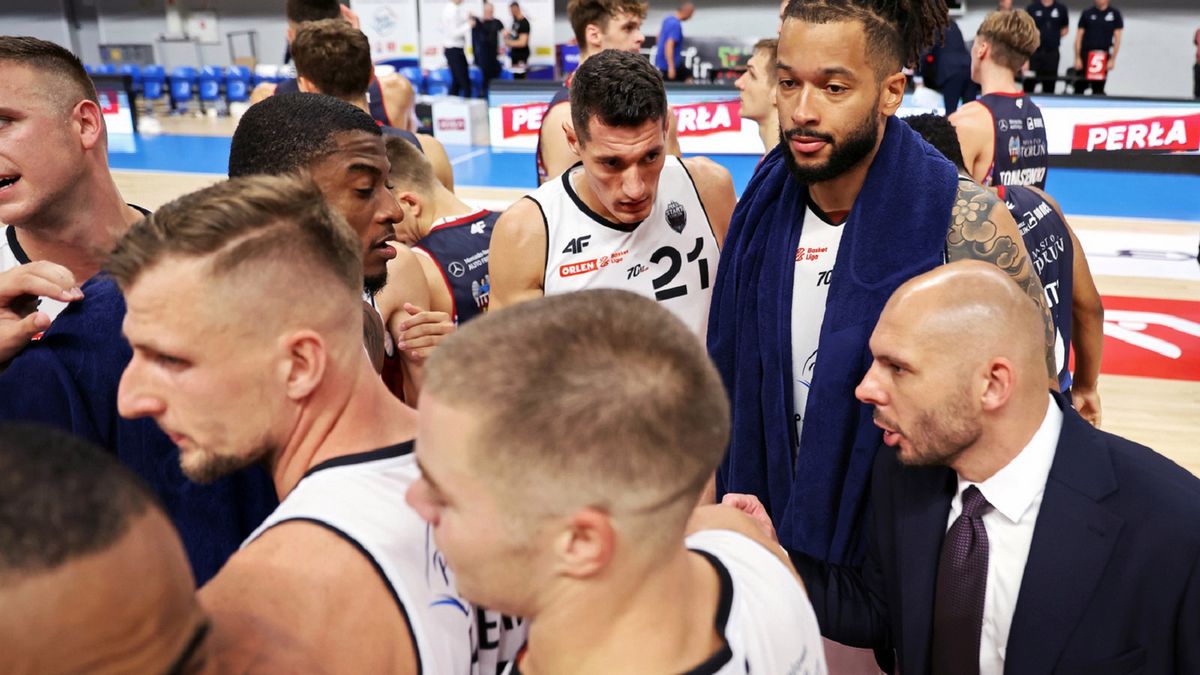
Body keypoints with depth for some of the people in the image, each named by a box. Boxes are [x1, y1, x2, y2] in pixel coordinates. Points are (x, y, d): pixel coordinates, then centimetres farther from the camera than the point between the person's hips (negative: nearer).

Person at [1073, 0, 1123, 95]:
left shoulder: (1115, 13, 5)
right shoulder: (1087, 13, 5)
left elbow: (1117, 38, 4)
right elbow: (1079, 36, 6)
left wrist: (1113, 59, -3)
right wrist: (1077, 58, -1)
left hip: (1103, 57, 0)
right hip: (1086, 54, 0)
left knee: (1098, 90, 2)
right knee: (1080, 87, -1)